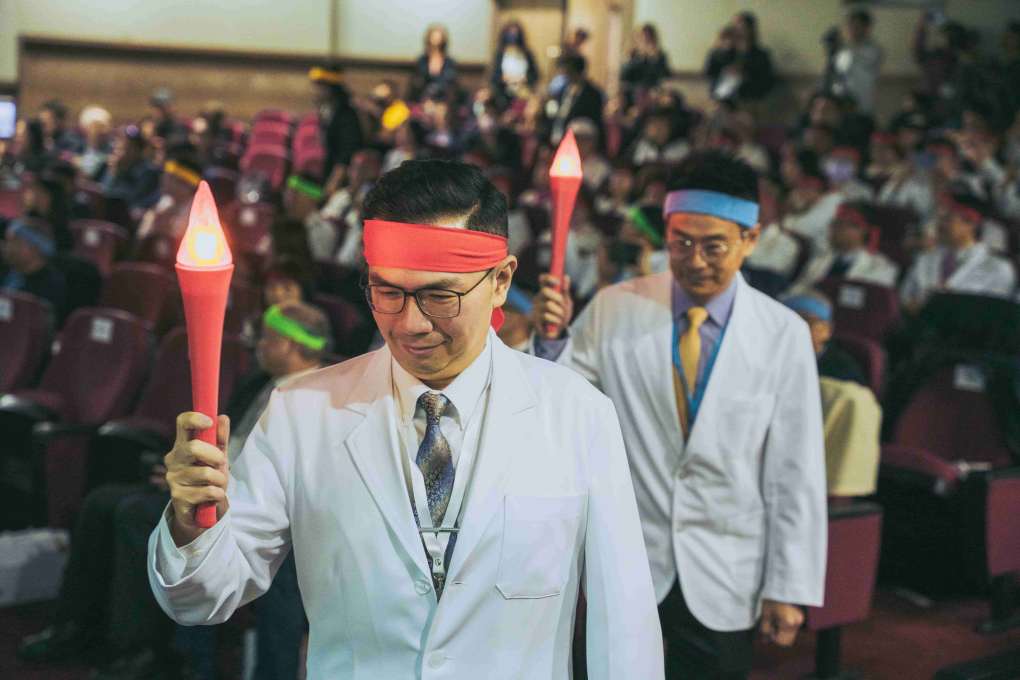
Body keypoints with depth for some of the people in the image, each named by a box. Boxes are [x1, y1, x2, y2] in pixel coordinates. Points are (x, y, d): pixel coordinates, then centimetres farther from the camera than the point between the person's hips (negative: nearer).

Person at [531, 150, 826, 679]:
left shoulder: (784, 334, -6)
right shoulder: (615, 310, -4)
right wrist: (551, 340, -20)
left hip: (723, 580, 0)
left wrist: (789, 588, -3)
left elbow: (795, 473, -4)